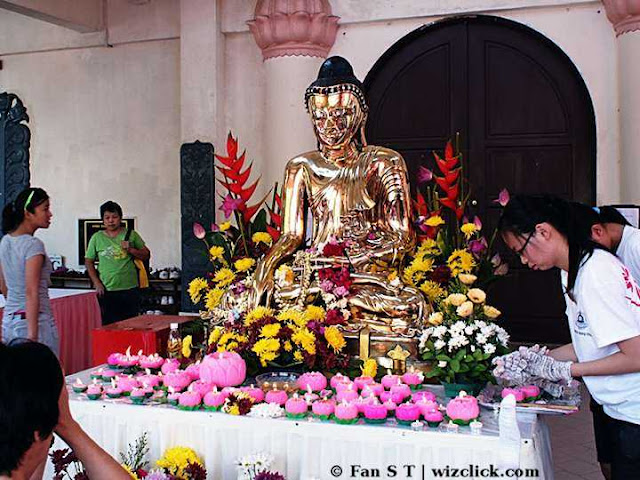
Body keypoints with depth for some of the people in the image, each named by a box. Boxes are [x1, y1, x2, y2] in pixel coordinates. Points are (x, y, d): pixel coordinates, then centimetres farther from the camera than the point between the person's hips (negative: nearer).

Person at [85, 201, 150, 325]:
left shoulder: (131, 235, 4)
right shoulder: (97, 238, 4)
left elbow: (146, 255, 8)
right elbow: (89, 262, 10)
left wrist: (131, 250, -10)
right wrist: (97, 283, 1)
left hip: (130, 289, 0)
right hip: (107, 291, 0)